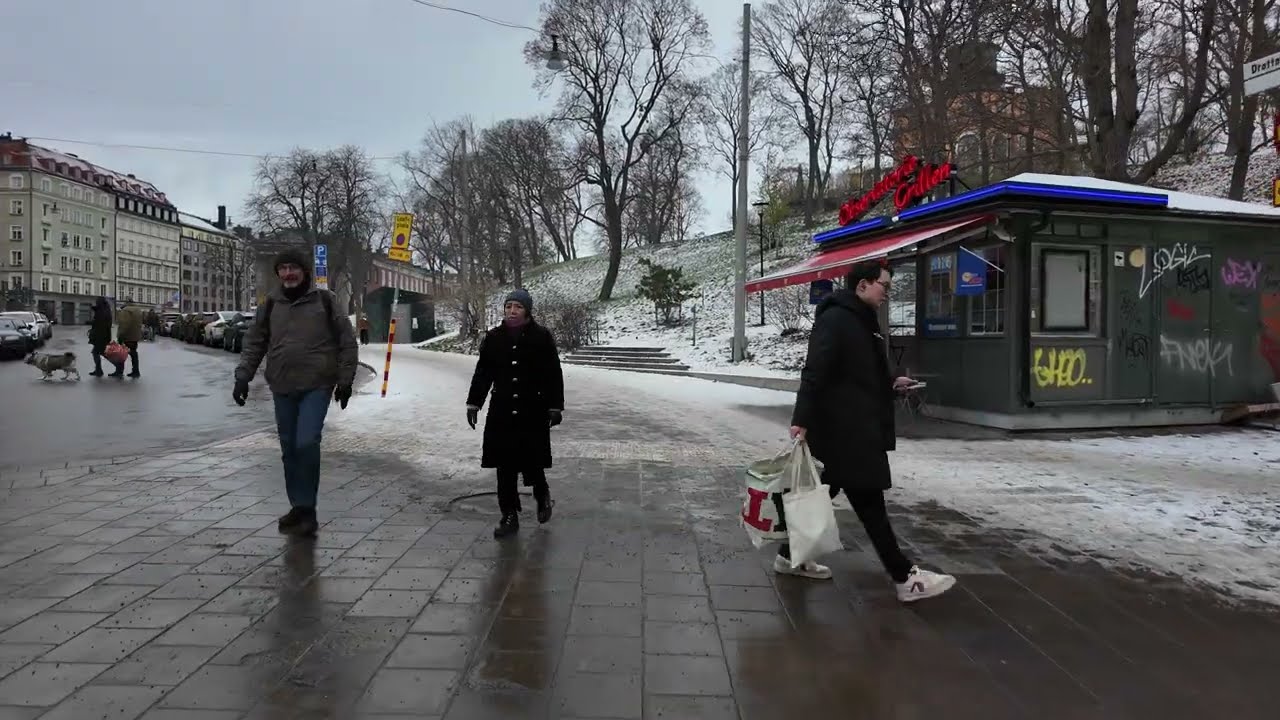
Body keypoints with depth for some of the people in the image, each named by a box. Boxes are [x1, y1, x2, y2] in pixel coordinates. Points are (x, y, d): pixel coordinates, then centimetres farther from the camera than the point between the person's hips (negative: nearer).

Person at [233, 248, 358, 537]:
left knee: (307, 444, -15)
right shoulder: (271, 304, 9)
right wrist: (242, 377, 4)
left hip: (317, 385, -4)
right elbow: (254, 343, 13)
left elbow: (347, 341, 0)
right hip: (282, 388, 4)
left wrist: (345, 380, -3)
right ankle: (298, 506, 23)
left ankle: (307, 509, -4)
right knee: (289, 449, 9)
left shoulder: (324, 300, -2)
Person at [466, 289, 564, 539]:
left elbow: (554, 375, -3)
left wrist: (555, 407, -5)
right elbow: (482, 373, 11)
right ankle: (509, 516, 17)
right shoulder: (493, 338, 5)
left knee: (532, 464, 1)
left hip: (533, 412, -3)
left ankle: (542, 495, 33)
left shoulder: (542, 337, -4)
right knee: (504, 467, 5)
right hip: (501, 412, 3)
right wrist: (473, 403, 9)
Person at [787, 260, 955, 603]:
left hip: (855, 427, 10)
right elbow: (815, 372, -24)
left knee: (824, 492, 16)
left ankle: (791, 555, 27)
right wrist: (801, 419, -29)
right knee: (869, 501, -5)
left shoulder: (862, 321, 17)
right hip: (841, 428, -10)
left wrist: (891, 384, 13)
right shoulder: (835, 319, -15)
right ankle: (905, 578, 1)